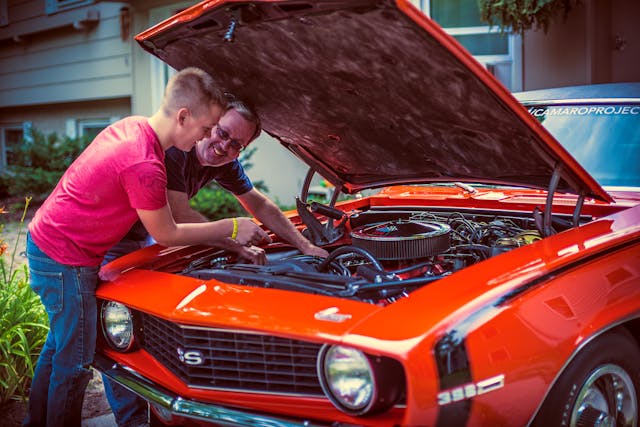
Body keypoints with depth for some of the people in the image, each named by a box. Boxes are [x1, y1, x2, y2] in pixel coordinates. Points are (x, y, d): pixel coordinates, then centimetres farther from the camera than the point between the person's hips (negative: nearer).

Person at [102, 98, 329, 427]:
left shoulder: (225, 163, -6)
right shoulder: (173, 150, -30)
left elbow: (260, 206, 4)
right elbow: (179, 218, -30)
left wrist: (305, 246, -3)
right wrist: (237, 245, -25)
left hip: (143, 239, 8)